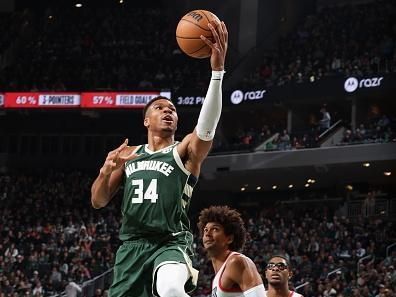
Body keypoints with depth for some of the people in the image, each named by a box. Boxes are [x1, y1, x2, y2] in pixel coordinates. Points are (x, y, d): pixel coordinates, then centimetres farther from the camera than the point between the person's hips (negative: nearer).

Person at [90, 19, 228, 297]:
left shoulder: (186, 151, 7)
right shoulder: (129, 154, 19)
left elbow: (207, 125, -16)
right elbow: (98, 201, 17)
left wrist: (217, 69, -28)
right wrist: (106, 171, -7)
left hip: (171, 243, -5)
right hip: (132, 244, 5)